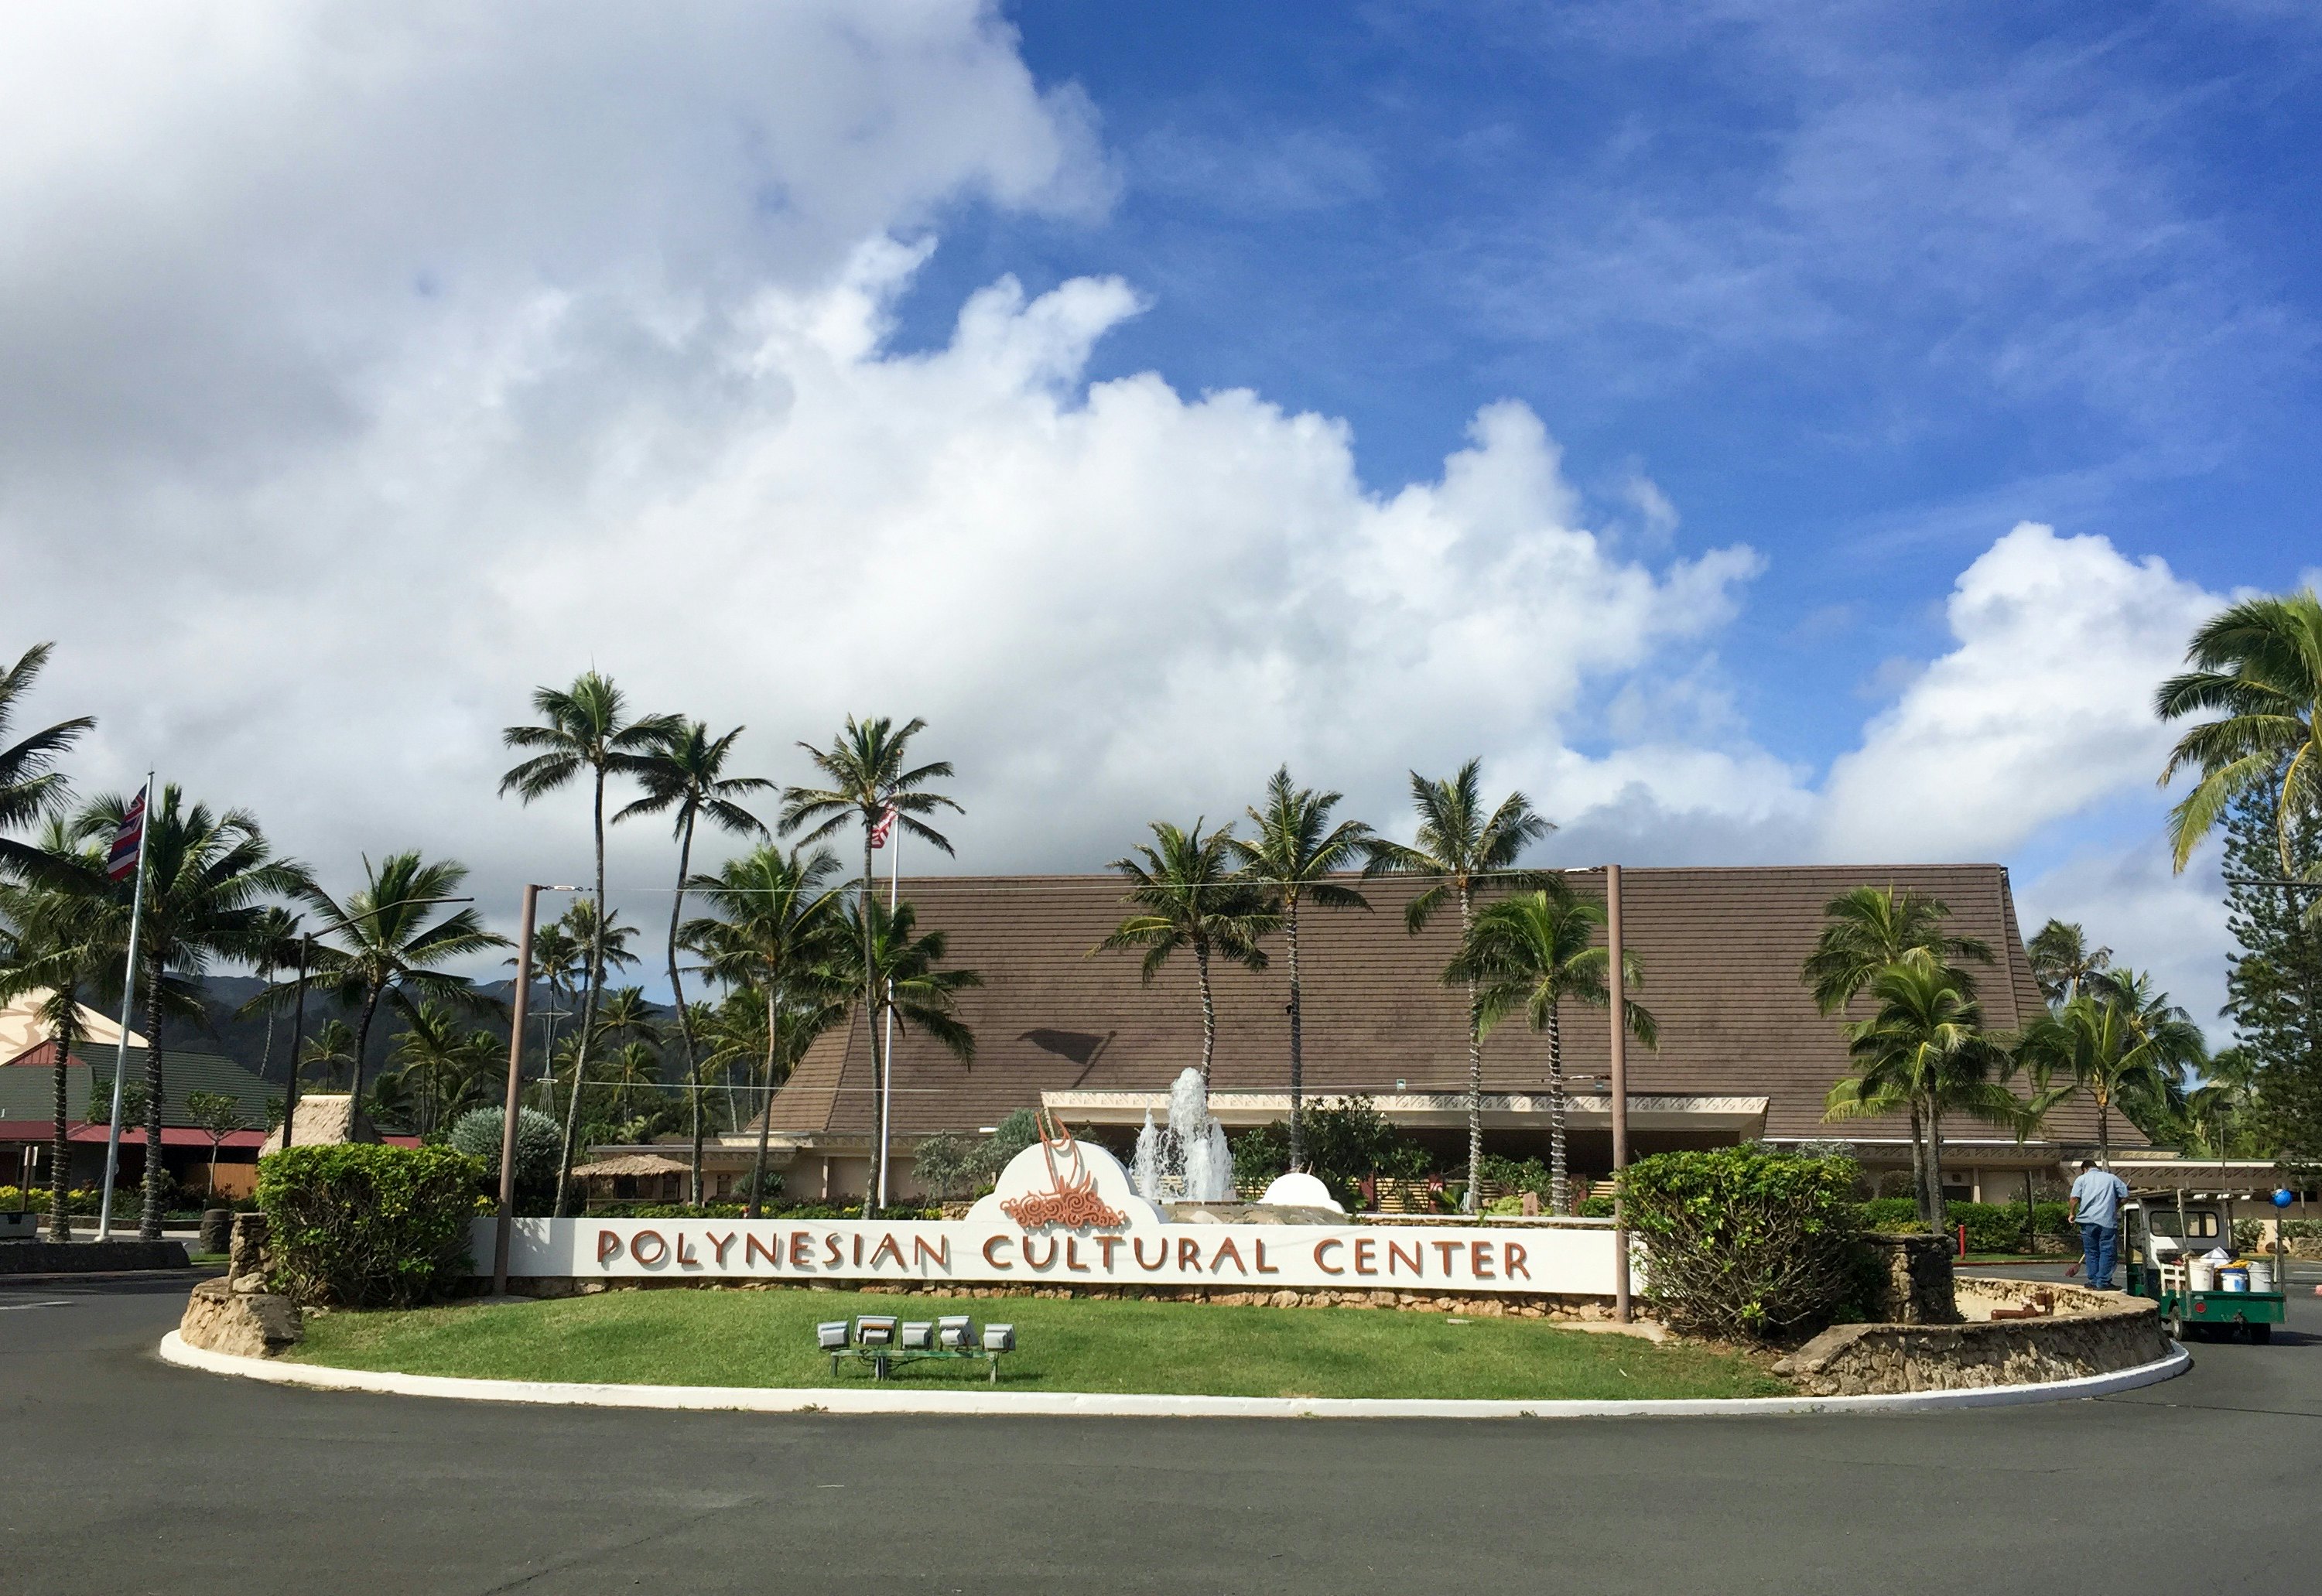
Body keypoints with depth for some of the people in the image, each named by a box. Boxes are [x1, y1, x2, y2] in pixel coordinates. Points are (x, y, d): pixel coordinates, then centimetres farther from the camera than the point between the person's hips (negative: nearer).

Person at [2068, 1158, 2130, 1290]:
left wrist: (2073, 1214, 10)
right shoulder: (2111, 1178, 14)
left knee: (2091, 1251, 9)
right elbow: (2125, 1196, 9)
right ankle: (2103, 1283, -4)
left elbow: (2074, 1198, -4)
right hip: (2108, 1220, 0)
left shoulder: (2082, 1179, 10)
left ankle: (2094, 1281, 10)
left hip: (2088, 1220, 0)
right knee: (2107, 1251, 1)